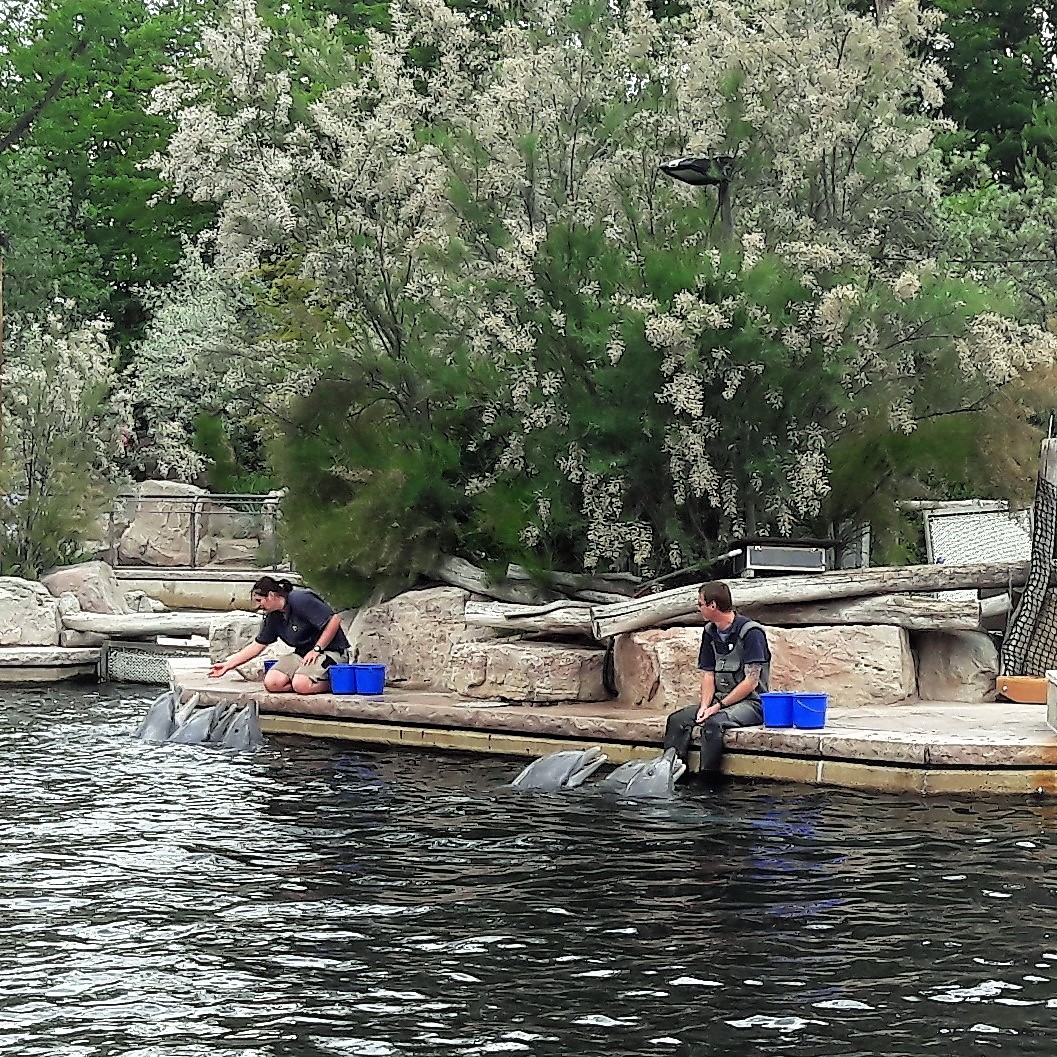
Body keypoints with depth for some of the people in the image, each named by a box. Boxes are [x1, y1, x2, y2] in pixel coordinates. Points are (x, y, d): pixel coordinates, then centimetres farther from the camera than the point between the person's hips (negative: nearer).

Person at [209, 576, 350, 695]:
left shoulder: (300, 600, -16)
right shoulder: (273, 617, 9)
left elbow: (334, 620, -20)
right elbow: (257, 646, 17)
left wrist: (316, 650, -18)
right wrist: (228, 665, 13)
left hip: (330, 651, -8)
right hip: (302, 654, 8)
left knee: (301, 685, -34)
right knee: (271, 682, -18)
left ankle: (331, 682, -8)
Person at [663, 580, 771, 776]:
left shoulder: (751, 632, -13)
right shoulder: (710, 632, 12)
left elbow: (751, 682, -16)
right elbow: (708, 674, 12)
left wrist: (719, 706, -17)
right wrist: (704, 706, -6)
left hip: (751, 703, -8)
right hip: (720, 700, 8)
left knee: (713, 722, -34)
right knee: (677, 720, -13)